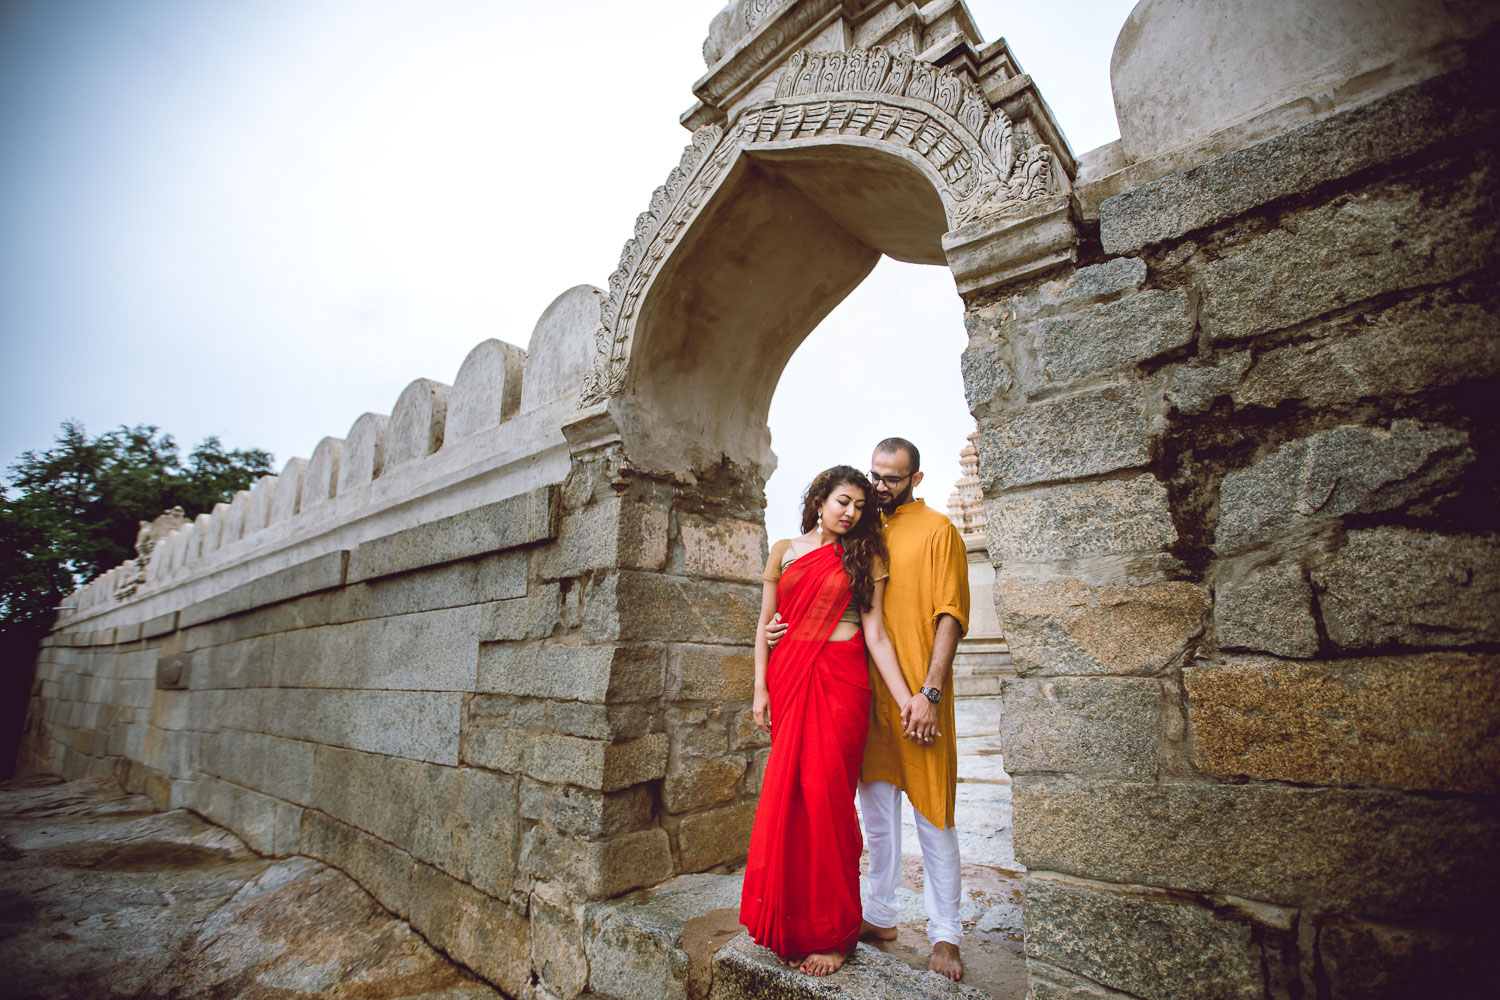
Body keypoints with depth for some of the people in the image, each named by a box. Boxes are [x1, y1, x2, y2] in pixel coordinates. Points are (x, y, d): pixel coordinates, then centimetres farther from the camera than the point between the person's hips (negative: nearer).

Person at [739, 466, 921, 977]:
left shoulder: (863, 557, 6)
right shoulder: (785, 551, 10)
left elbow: (876, 634, 1)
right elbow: (766, 622, 10)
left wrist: (907, 700, -7)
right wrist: (761, 687, 3)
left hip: (841, 682, -2)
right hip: (789, 677, 2)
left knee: (825, 794, -4)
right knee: (789, 794, 3)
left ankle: (832, 933, 13)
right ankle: (792, 924, 21)